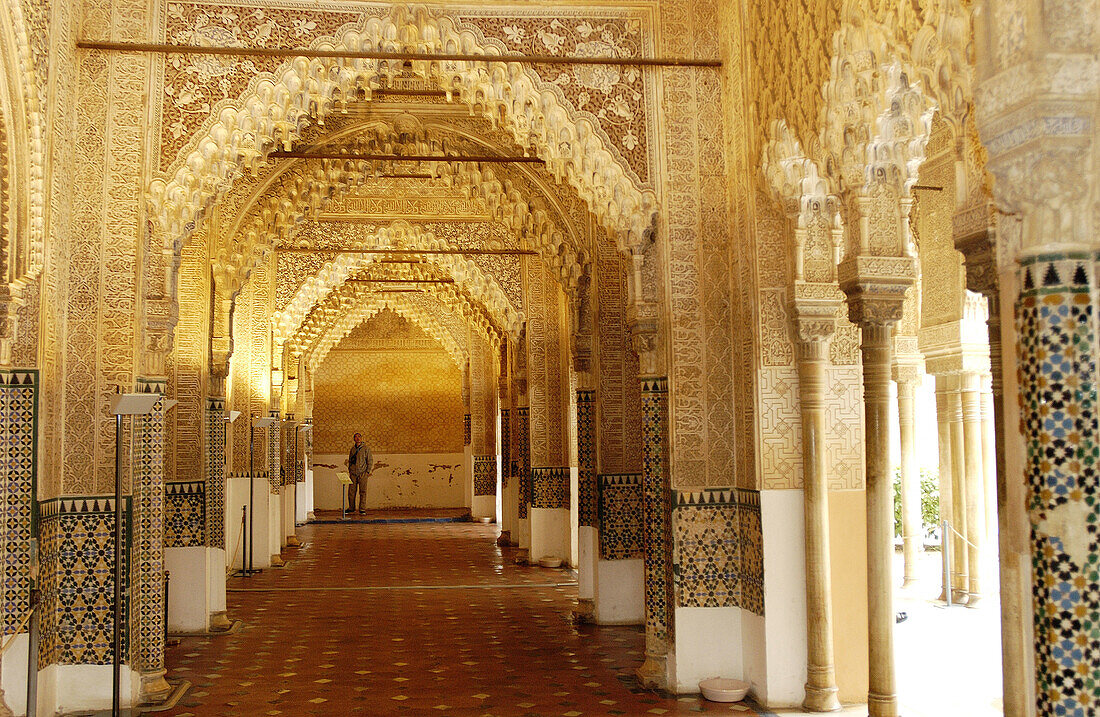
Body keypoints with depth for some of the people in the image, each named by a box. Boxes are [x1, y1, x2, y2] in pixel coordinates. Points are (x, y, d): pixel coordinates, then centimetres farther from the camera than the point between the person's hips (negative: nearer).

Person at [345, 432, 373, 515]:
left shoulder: (366, 448, -1)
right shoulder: (352, 449, 12)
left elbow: (370, 461, -1)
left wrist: (367, 472, -8)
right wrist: (349, 471, 11)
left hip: (362, 473, -4)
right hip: (353, 474, 4)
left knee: (363, 492, -6)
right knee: (351, 491, 3)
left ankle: (362, 509, -3)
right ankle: (351, 507, 15)